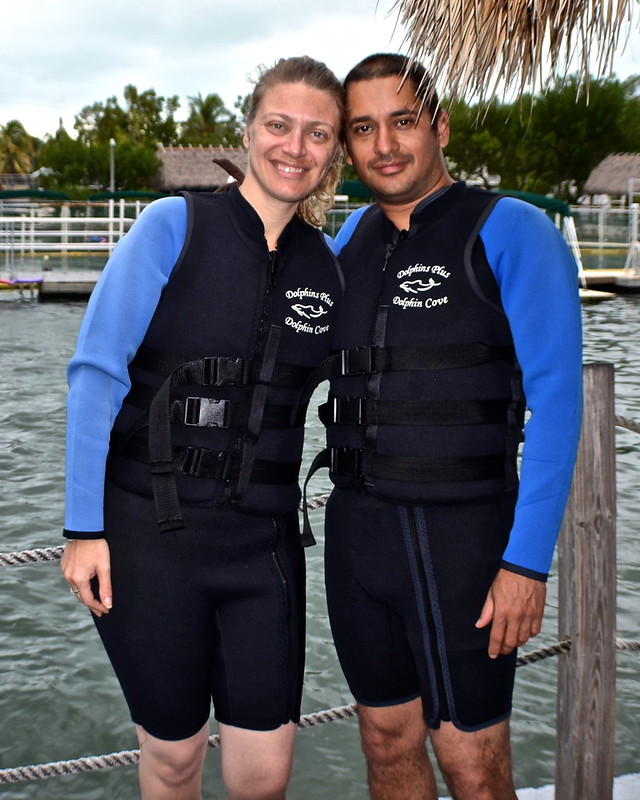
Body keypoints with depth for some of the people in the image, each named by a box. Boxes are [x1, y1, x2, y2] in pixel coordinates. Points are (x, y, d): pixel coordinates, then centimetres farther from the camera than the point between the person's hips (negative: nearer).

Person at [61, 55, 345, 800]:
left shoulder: (327, 266, 6)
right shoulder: (174, 226, -6)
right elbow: (95, 373, -8)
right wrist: (83, 528, -11)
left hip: (262, 542, 3)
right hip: (149, 534, -3)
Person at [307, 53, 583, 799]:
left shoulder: (512, 233, -8)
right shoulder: (351, 238, 10)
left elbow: (555, 399, -13)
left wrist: (528, 560, -18)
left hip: (460, 538, -5)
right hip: (356, 527, 5)